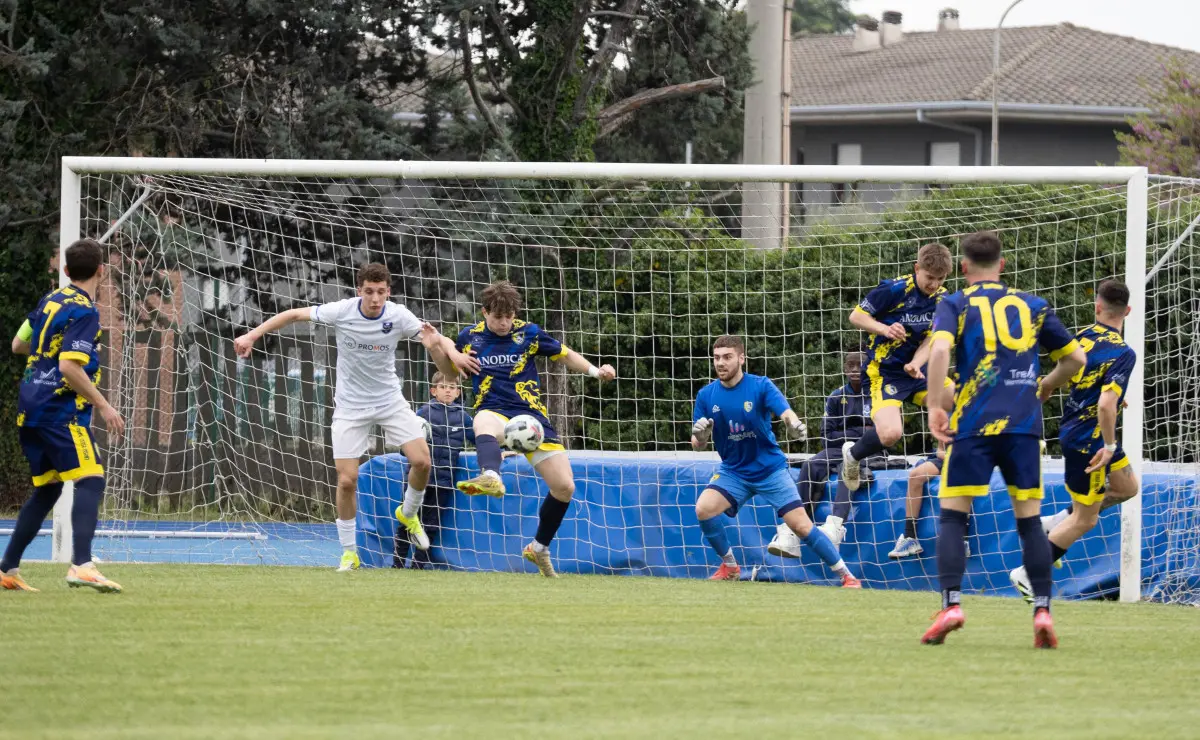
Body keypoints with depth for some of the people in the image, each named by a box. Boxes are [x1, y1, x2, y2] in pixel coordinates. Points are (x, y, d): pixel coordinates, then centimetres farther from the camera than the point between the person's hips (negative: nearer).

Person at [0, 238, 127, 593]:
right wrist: (103, 406, -16)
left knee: (46, 489, 17)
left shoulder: (52, 300, 13)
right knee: (90, 481, -15)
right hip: (60, 410, -9)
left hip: (30, 409, 9)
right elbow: (69, 367, -20)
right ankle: (81, 565, -31)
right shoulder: (84, 311, -12)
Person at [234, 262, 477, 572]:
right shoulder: (342, 311, -16)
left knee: (421, 461, -13)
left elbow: (435, 339, -8)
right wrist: (252, 335, -9)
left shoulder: (398, 316, -14)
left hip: (389, 399, 1)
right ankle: (349, 553, 7)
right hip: (351, 405, -1)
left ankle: (408, 514, 19)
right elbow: (293, 314, -6)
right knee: (347, 480, -9)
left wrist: (437, 344, -33)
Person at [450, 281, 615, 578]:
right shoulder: (470, 337, 7)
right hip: (494, 411, -2)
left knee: (564, 487, -5)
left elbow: (565, 355, 15)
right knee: (484, 424, -43)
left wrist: (595, 371, -1)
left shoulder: (529, 333, 6)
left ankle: (539, 548, 19)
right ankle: (490, 478, -75)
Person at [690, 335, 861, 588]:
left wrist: (794, 424, -53)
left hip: (769, 469, -3)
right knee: (703, 508, -21)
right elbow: (698, 445, -2)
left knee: (802, 526, -9)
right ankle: (730, 566, 0)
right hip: (733, 471, 3)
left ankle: (847, 577, 2)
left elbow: (785, 412, -29)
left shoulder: (760, 386, -13)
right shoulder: (706, 395, -5)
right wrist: (699, 436, -27)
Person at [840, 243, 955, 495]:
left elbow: (930, 341, 0)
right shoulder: (895, 290, -17)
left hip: (917, 371, 6)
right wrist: (885, 329, -28)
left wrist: (916, 365, -20)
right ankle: (853, 453, 7)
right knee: (890, 433, -26)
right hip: (885, 370, -6)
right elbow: (856, 316, -10)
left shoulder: (942, 299, 1)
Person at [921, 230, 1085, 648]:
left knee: (953, 515, 3)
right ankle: (1043, 610, -3)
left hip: (974, 425, -2)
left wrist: (935, 406, -11)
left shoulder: (955, 305, 6)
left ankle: (951, 604, -13)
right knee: (1029, 519, 7)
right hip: (1025, 424, 2)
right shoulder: (1032, 305, 15)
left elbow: (940, 350, -14)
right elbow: (1074, 358, 19)